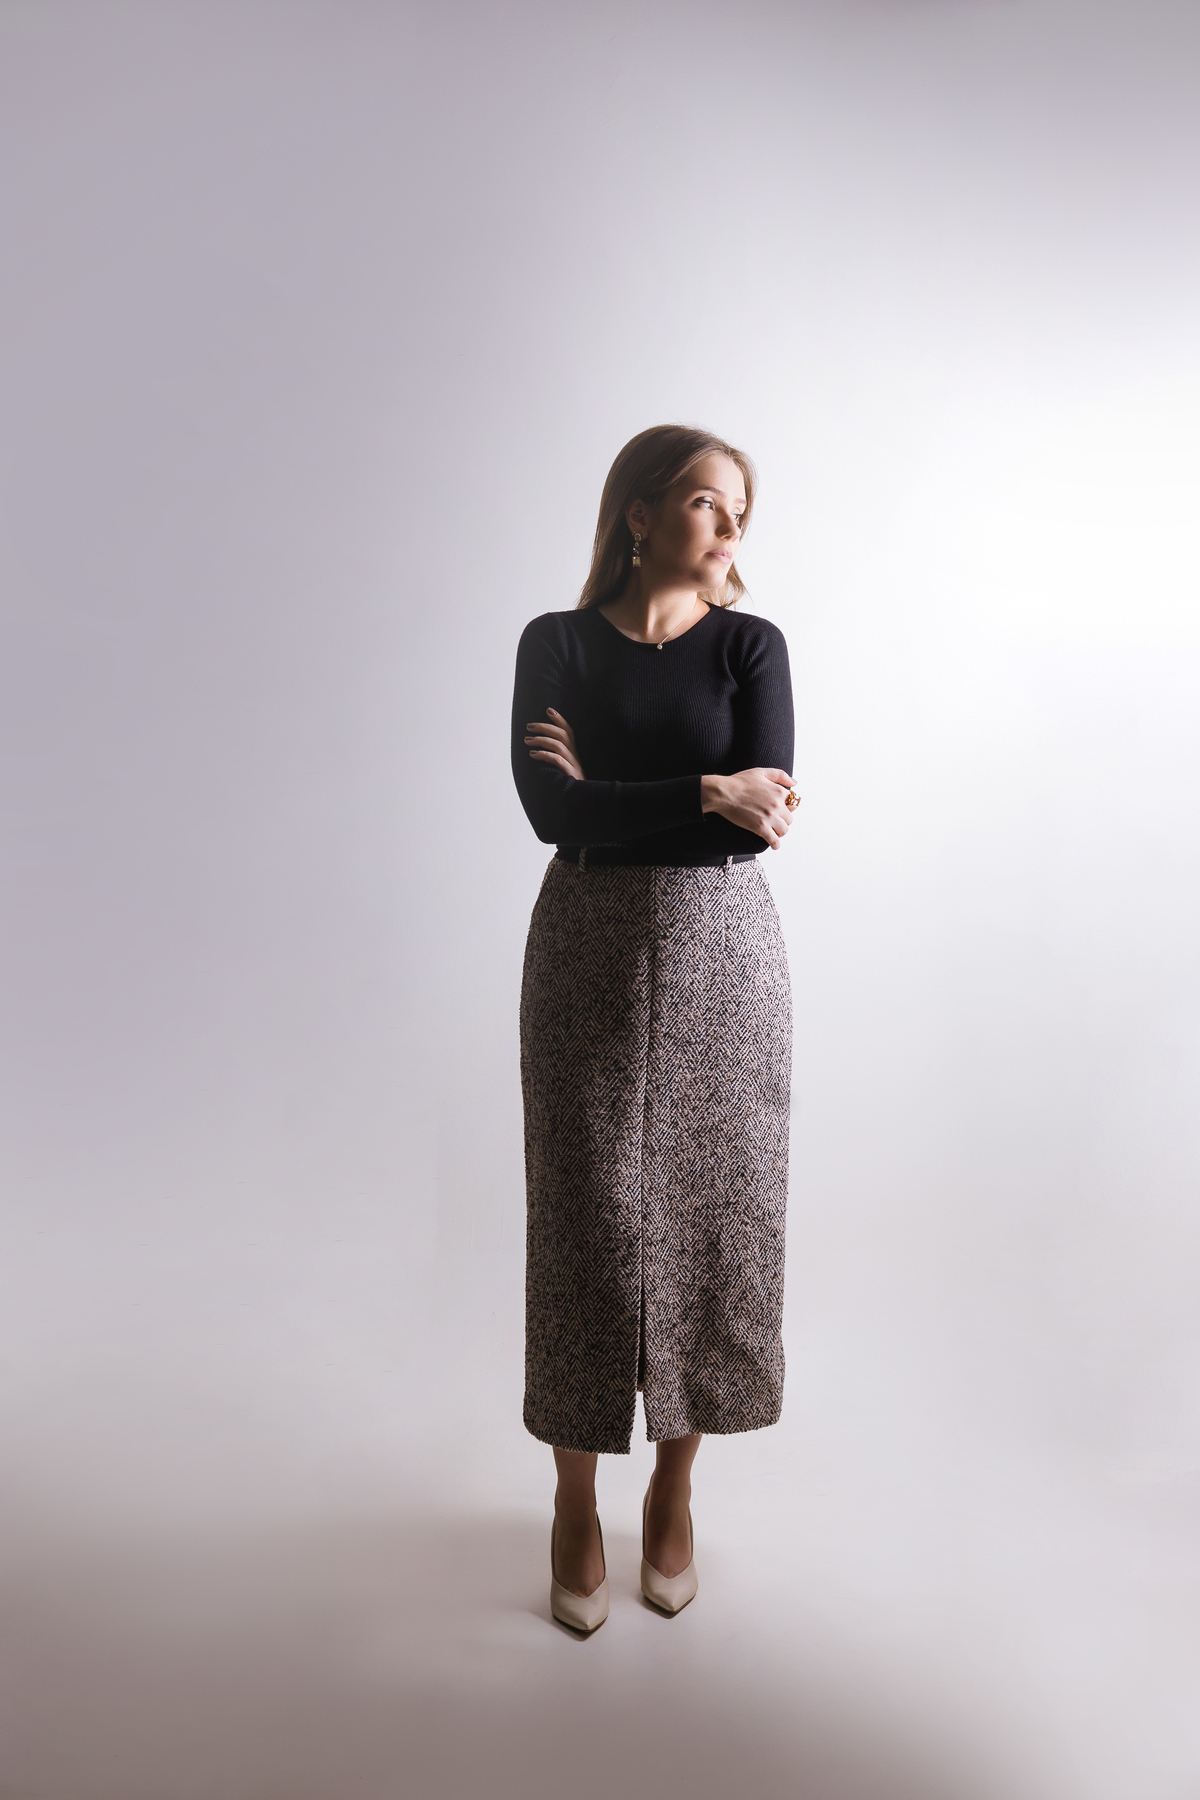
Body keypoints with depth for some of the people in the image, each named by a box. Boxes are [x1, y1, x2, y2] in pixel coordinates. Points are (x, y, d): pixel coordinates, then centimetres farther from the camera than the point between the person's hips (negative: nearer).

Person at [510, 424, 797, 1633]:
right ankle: (576, 1500, 24)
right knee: (586, 1221, 5)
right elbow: (549, 810, -12)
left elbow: (763, 815, -11)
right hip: (589, 953, 0)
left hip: (719, 955, 1)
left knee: (710, 1215, 7)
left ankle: (674, 1484, 29)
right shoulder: (556, 644, 2)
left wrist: (610, 794, -11)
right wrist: (705, 794, -14)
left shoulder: (751, 646, 3)